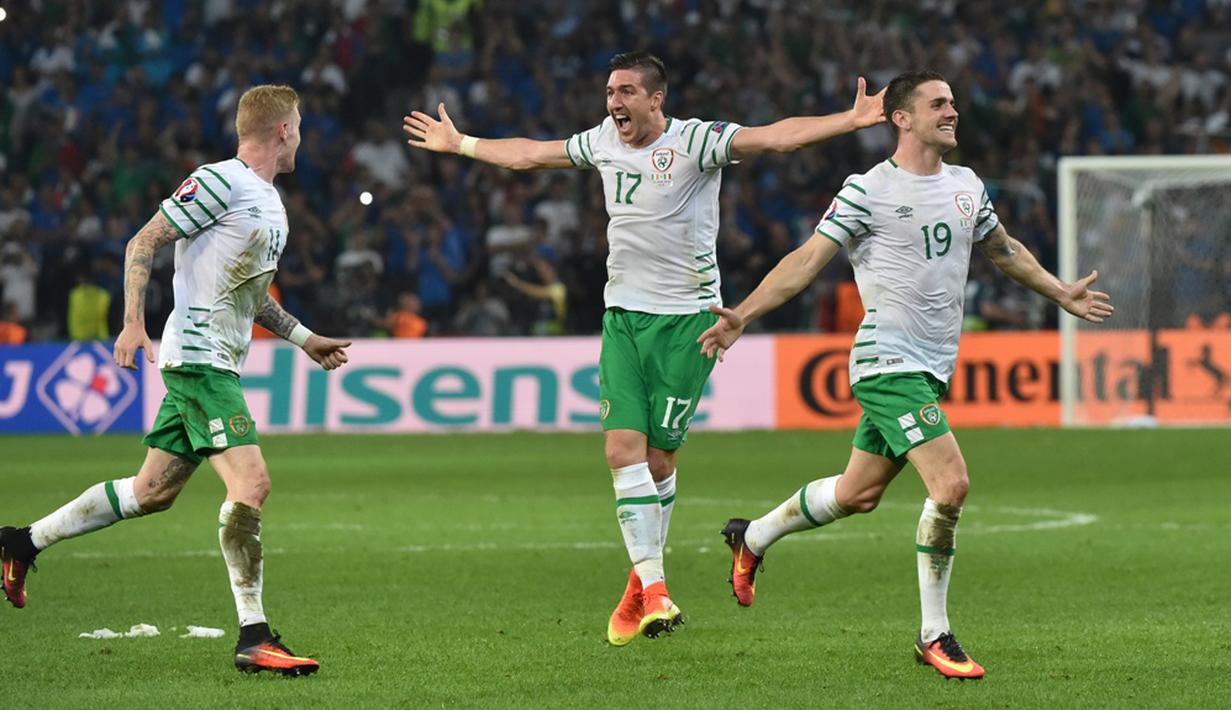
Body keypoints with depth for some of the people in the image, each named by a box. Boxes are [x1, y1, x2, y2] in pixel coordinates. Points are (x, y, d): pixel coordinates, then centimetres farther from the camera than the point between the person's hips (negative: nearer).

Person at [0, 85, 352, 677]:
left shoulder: (270, 202, 18)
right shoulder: (221, 182, -11)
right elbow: (142, 244, -10)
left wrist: (303, 338, 25)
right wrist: (134, 323, -19)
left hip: (215, 365, 10)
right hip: (198, 357, -10)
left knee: (151, 492, 13)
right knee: (251, 483, -18)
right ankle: (253, 639, -17)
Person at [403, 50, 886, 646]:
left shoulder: (695, 142, -10)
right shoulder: (603, 141, 8)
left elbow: (777, 137, -21)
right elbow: (527, 154, 25)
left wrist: (850, 121, -34)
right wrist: (459, 144, 35)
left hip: (687, 317, -4)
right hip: (623, 314, 5)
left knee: (659, 457, -2)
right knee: (623, 449, -11)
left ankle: (643, 581, 19)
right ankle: (652, 588, -13)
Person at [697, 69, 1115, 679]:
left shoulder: (968, 187, 11)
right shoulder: (868, 190, -9)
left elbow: (1003, 249, 30)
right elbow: (809, 259, -9)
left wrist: (1061, 293, 37)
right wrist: (743, 315, -18)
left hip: (932, 368, 8)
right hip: (888, 361, -7)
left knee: (858, 493, 14)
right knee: (950, 485, -18)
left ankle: (752, 538, 40)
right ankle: (933, 635, -5)